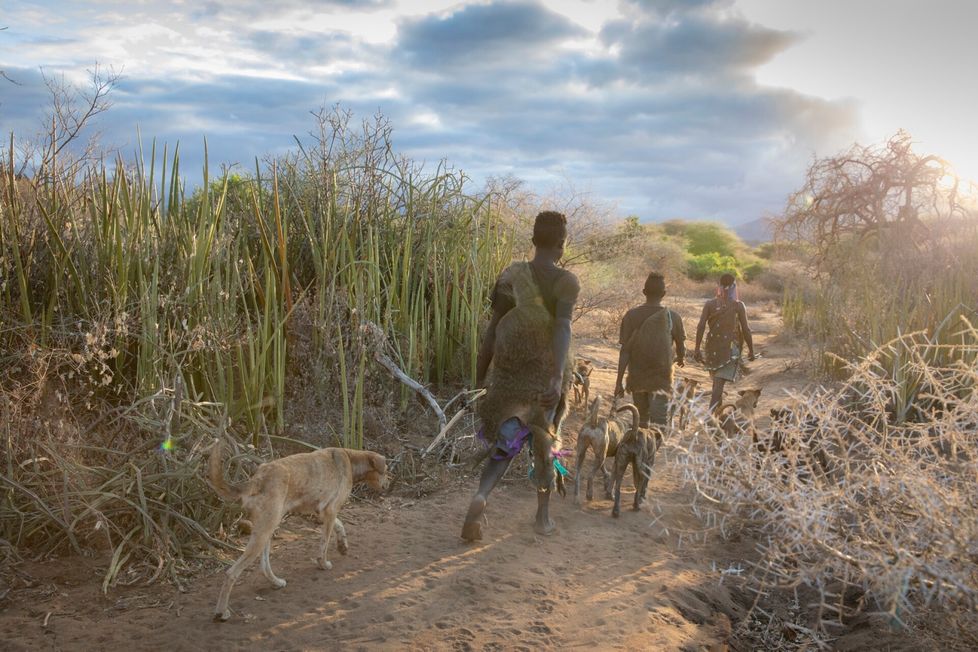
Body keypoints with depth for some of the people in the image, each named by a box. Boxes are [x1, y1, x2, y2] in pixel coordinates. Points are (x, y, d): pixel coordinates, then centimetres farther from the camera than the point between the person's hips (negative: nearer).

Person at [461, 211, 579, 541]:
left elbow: (493, 328, -2)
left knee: (505, 443, 11)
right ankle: (543, 516, 28)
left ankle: (480, 495, -16)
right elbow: (562, 326, -25)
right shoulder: (566, 281, -9)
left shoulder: (511, 275, -2)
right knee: (544, 442, 19)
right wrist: (558, 375, -33)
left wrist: (480, 375, 5)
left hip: (509, 372, 1)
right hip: (546, 372, -1)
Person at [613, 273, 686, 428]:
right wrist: (681, 358, 33)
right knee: (659, 422, -5)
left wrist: (619, 381, -3)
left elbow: (625, 351, -8)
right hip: (662, 377, -2)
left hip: (637, 377, 2)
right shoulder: (672, 317, -6)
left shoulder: (631, 316, -6)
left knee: (642, 421, 18)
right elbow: (681, 344, 10)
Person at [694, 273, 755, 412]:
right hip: (730, 348, -4)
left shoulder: (710, 304, 0)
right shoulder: (738, 306, -6)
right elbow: (746, 330, -6)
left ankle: (717, 411, 31)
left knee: (717, 381, 20)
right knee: (719, 384, -8)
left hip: (713, 348, 4)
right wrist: (751, 350, 5)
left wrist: (697, 349, -2)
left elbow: (701, 326, -6)